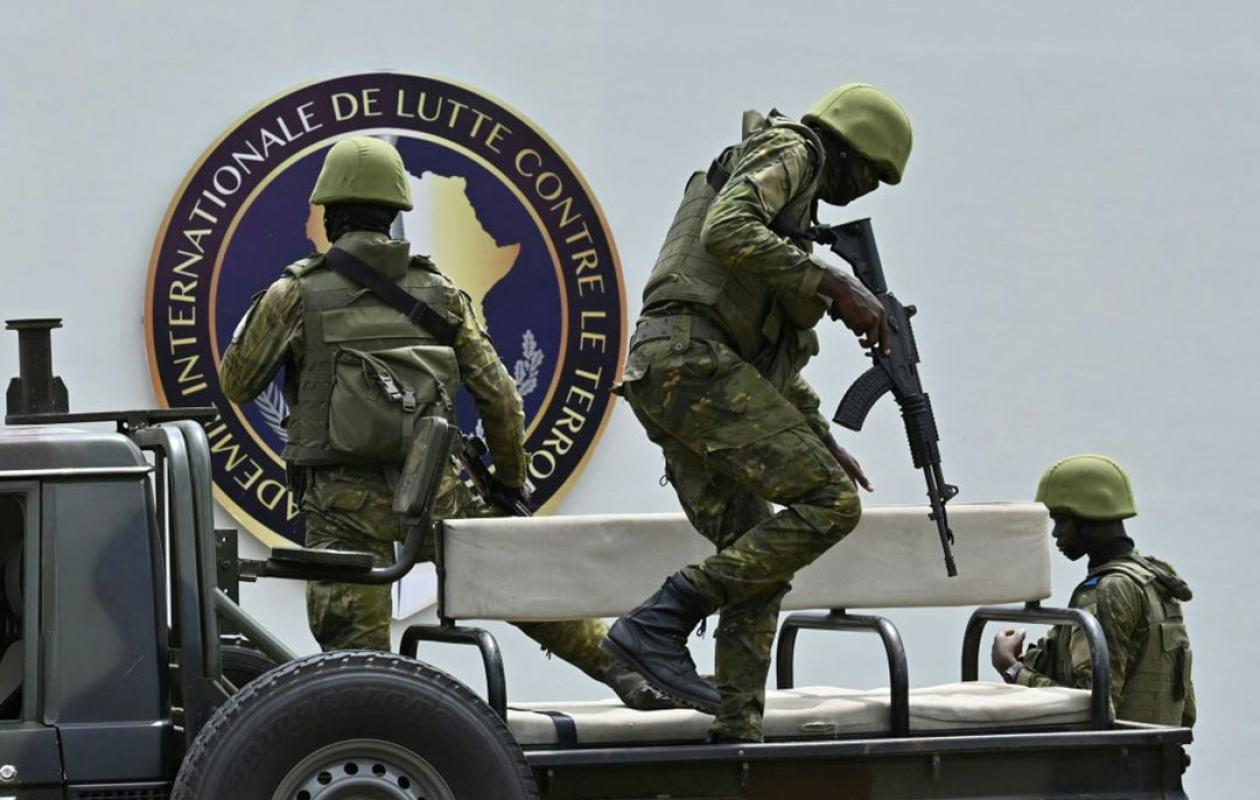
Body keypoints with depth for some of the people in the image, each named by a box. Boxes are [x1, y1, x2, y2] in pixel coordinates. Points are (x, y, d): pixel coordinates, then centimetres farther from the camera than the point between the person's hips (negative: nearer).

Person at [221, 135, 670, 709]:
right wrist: (511, 482, 21)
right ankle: (626, 672, 14)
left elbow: (237, 385, 8)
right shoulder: (438, 294, 7)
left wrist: (258, 315, 24)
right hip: (432, 490, 3)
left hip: (342, 501, -3)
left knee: (354, 656, -3)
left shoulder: (296, 294, -1)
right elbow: (499, 396, 7)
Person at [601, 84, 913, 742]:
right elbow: (726, 231, -18)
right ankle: (660, 621, -19)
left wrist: (821, 440, 33)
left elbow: (775, 353, 36)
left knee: (757, 560, 9)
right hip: (692, 357, -10)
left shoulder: (796, 206, 33)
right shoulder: (789, 152, 3)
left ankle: (736, 737, 5)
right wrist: (834, 286, -16)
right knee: (828, 503, -15)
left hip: (663, 377, 10)